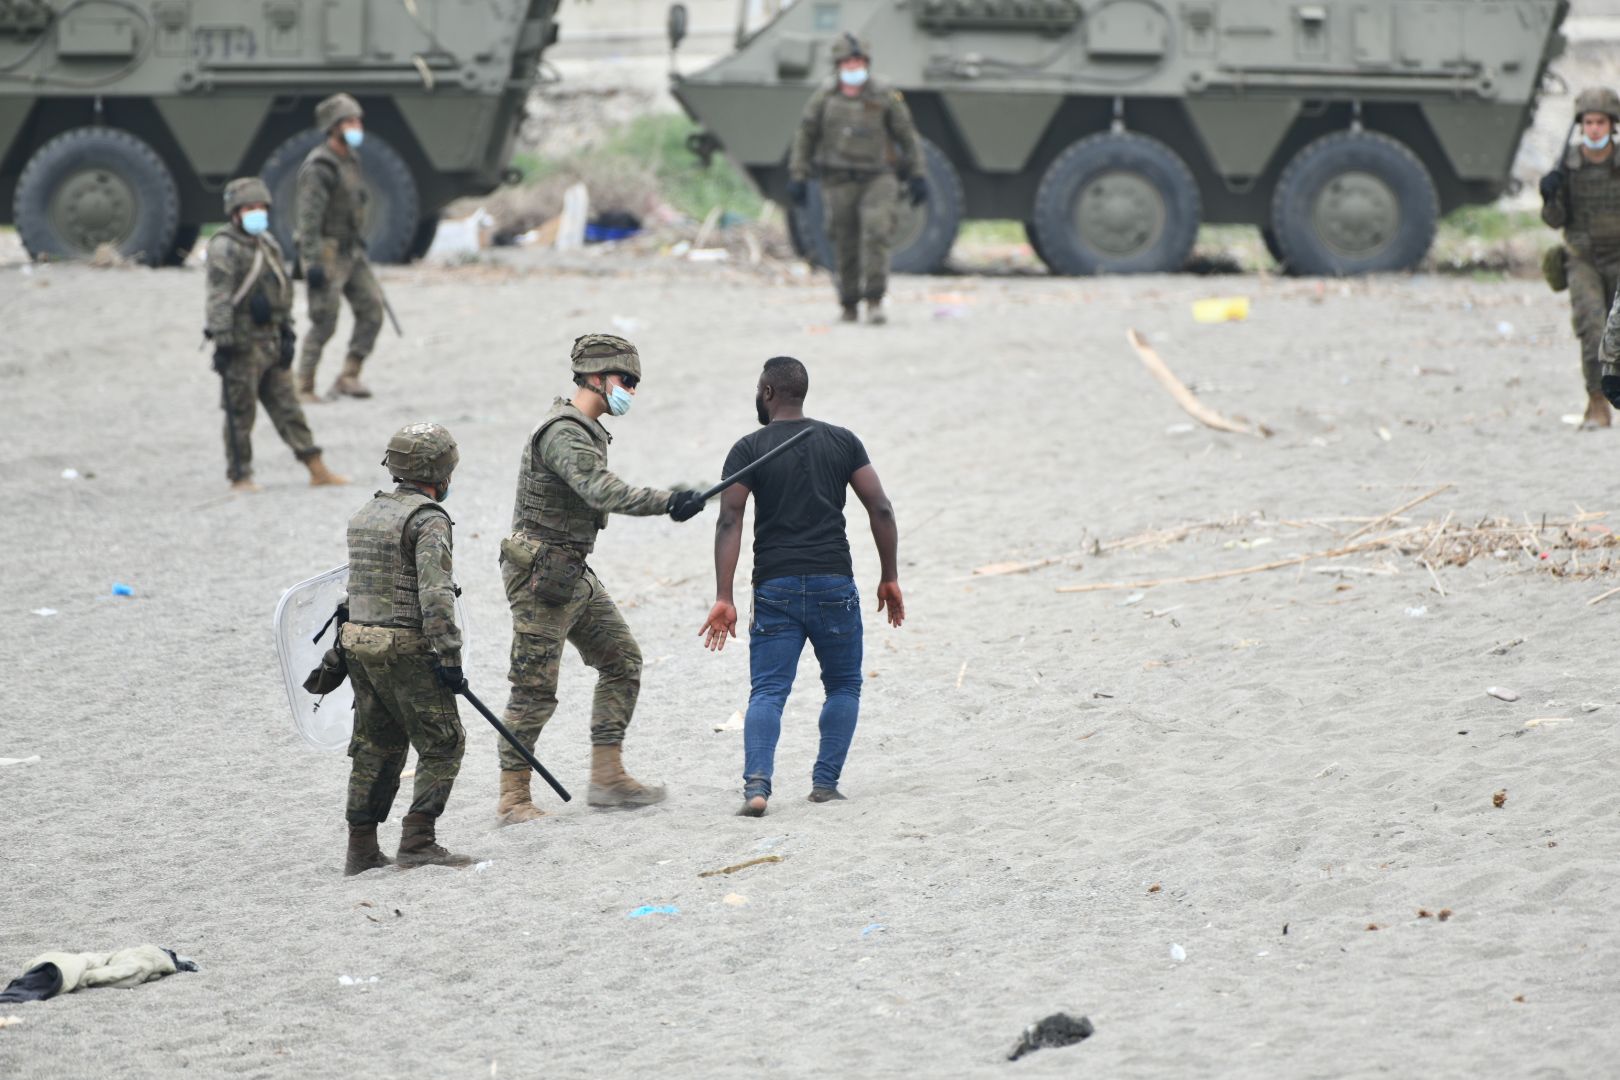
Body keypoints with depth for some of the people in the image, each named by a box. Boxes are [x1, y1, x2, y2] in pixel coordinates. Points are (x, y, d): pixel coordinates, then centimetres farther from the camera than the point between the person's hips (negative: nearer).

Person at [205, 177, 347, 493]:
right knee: (240, 413, -1)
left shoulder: (268, 244, 15)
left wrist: (287, 333, 17)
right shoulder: (224, 248, -11)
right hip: (241, 344, -7)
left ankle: (317, 469, 8)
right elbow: (219, 298, -16)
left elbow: (284, 291, 21)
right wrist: (223, 342, -21)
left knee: (287, 407, 8)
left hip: (271, 341, 7)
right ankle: (240, 476, 6)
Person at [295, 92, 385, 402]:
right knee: (324, 323, -7)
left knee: (371, 309, 0)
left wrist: (361, 246, 23)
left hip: (351, 251, 9)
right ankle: (304, 388, 1)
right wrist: (312, 262, -27)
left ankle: (349, 376, 5)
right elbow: (309, 217, -22)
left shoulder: (350, 160, 12)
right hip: (327, 253, -9)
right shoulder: (319, 167, -16)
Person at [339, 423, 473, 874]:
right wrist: (449, 658, -20)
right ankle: (417, 843, -7)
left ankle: (361, 850, 15)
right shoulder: (428, 520, -13)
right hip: (407, 651, -8)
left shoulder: (366, 514, 14)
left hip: (360, 646, 8)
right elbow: (436, 595, -21)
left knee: (375, 749, 14)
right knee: (442, 746, 0)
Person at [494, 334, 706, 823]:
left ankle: (607, 777, 10)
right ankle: (513, 798, 1)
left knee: (621, 660, 8)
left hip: (574, 575, 10)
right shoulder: (563, 433, -20)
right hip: (540, 575, -10)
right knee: (535, 690, -5)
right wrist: (668, 501, -41)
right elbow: (602, 491, -35)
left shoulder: (587, 430, 13)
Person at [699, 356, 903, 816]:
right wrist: (889, 578, 9)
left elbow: (730, 522, -8)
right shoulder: (842, 442, 6)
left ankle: (756, 784, -18)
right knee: (843, 686, 17)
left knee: (767, 692, 0)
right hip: (834, 586, 1)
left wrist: (723, 598, -10)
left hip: (775, 588, -1)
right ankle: (825, 780, 9)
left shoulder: (749, 449, 0)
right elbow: (880, 509, 1)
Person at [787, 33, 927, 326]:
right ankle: (849, 306, 21)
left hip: (878, 178, -1)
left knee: (876, 230, -21)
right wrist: (797, 177, 5)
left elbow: (908, 137, 7)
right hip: (839, 182, 1)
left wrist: (918, 176, 3)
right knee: (845, 247, 3)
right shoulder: (824, 99, 3)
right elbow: (805, 138, 10)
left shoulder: (884, 98, 0)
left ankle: (875, 301, -20)